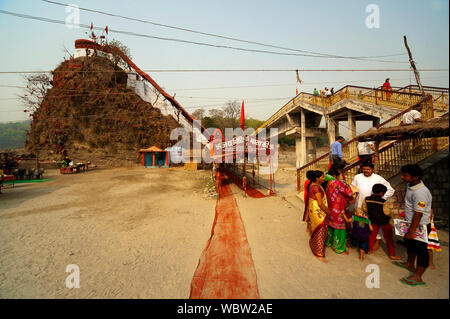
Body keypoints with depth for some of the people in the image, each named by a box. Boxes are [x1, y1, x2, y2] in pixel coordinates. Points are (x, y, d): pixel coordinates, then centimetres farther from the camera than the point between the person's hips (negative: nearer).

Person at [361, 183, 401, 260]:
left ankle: (369, 249, 32)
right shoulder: (383, 202, -27)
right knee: (389, 237, 14)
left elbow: (364, 209, -4)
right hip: (384, 222, -3)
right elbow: (387, 213, -19)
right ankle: (392, 254, 24)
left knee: (372, 234, 22)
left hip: (373, 220, 3)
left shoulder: (367, 199, -15)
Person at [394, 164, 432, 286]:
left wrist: (411, 231, -23)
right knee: (410, 244, 26)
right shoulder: (411, 185, -1)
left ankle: (417, 277, 19)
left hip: (420, 226, -10)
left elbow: (418, 214, -28)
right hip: (411, 222, 10)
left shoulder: (420, 193, -31)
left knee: (421, 250, 5)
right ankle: (410, 264, 48)